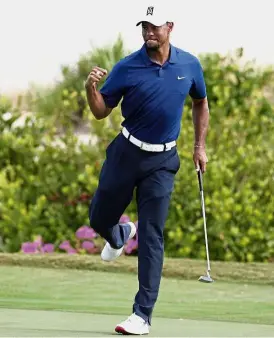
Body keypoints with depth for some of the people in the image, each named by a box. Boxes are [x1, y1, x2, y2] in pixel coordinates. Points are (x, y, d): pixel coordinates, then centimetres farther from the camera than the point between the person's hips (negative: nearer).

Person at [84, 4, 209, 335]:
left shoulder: (189, 65, -2)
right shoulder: (127, 68, -9)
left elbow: (200, 103, 16)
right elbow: (102, 111, -6)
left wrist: (200, 146, 13)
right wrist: (91, 88, -26)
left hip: (162, 161, -1)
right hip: (126, 153, 1)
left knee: (152, 238, -6)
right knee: (99, 219, 12)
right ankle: (120, 235, 50)